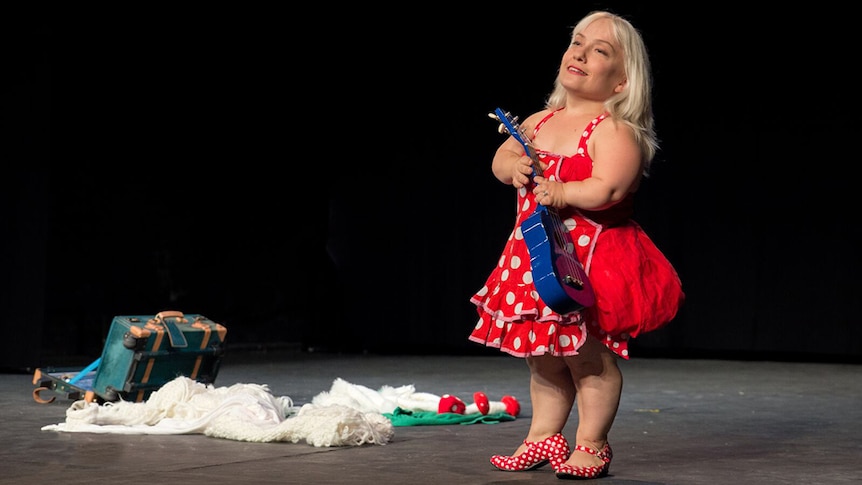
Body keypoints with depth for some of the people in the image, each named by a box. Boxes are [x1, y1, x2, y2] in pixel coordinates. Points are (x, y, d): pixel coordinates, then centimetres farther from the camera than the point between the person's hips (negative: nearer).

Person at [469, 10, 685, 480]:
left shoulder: (615, 131, -14)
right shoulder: (540, 122, 10)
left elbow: (608, 189, -27)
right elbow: (501, 159, 18)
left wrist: (561, 192, -29)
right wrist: (514, 166, -3)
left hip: (589, 260, -7)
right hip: (537, 256, 8)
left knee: (587, 354, -4)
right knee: (542, 353, 15)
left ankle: (591, 445, 11)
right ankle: (543, 438, 28)